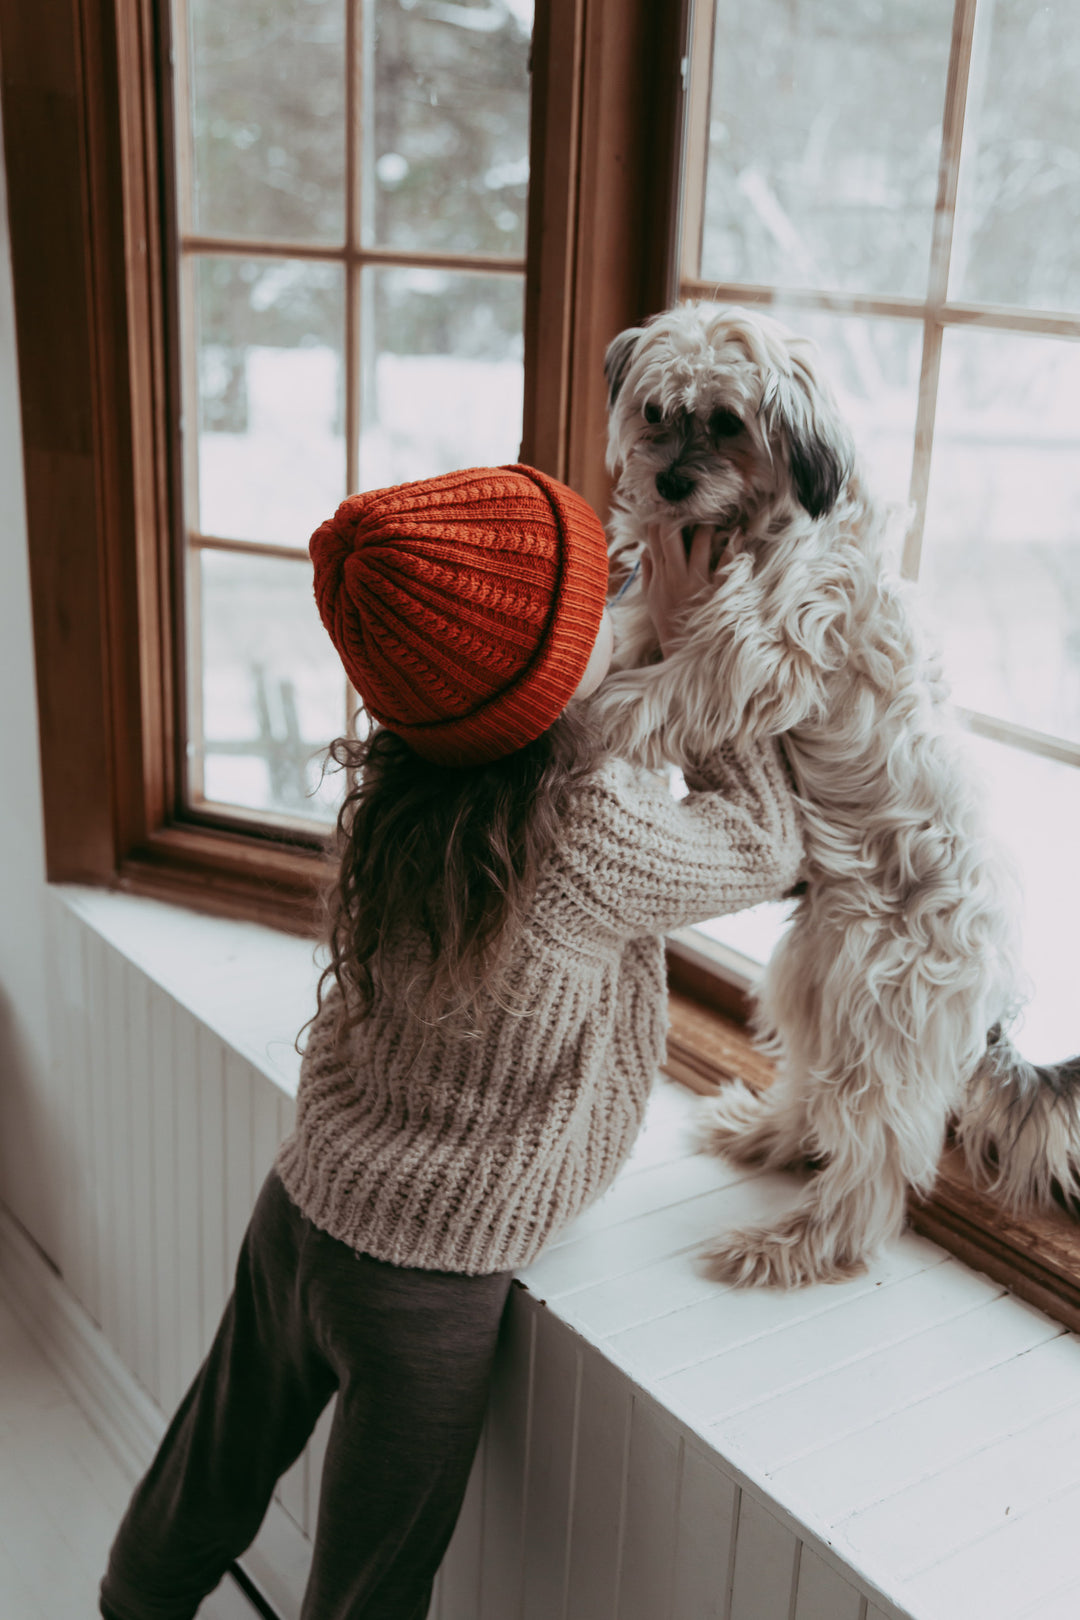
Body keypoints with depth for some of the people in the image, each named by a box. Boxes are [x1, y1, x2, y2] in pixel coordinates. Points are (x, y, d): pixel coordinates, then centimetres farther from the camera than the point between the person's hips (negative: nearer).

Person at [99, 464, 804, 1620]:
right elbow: (764, 848, -6)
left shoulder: (399, 782, -7)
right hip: (423, 1277, -6)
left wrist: (661, 644, 15)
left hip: (301, 1206, 6)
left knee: (213, 1475, 29)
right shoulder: (589, 831, -27)